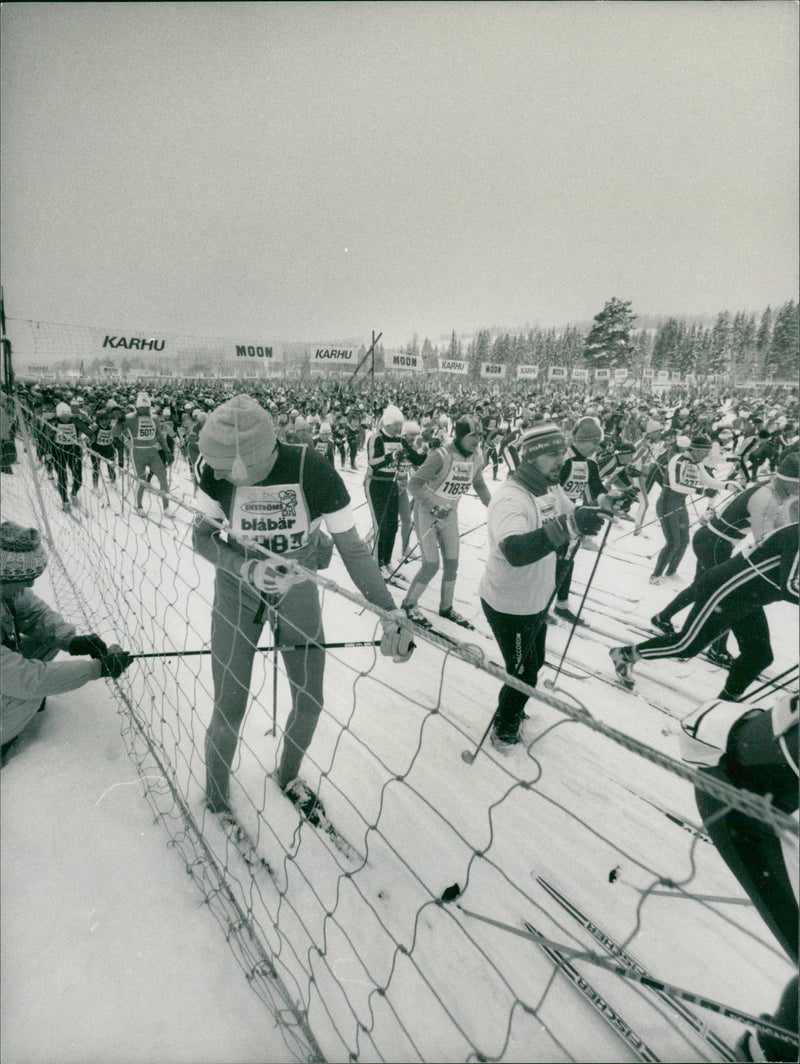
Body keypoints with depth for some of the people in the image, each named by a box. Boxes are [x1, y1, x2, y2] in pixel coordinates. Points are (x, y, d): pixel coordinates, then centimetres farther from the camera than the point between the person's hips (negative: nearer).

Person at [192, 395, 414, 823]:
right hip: (238, 588, 0)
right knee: (229, 707, 3)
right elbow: (201, 537, -11)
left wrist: (388, 610, -31)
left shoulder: (311, 468, -28)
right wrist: (249, 568, -30)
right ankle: (216, 803, 33)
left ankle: (289, 776, 43)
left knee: (309, 702, 9)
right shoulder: (218, 470, -22)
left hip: (297, 587, 0)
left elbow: (351, 546, -22)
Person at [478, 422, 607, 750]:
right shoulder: (510, 498, -30)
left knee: (534, 662, 27)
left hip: (538, 600, 9)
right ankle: (504, 728, 37)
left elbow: (574, 518, 10)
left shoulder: (551, 488, -2)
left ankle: (513, 711, 54)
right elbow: (515, 551, -47)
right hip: (510, 607, -9)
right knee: (523, 674, 9)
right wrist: (568, 525, -54)